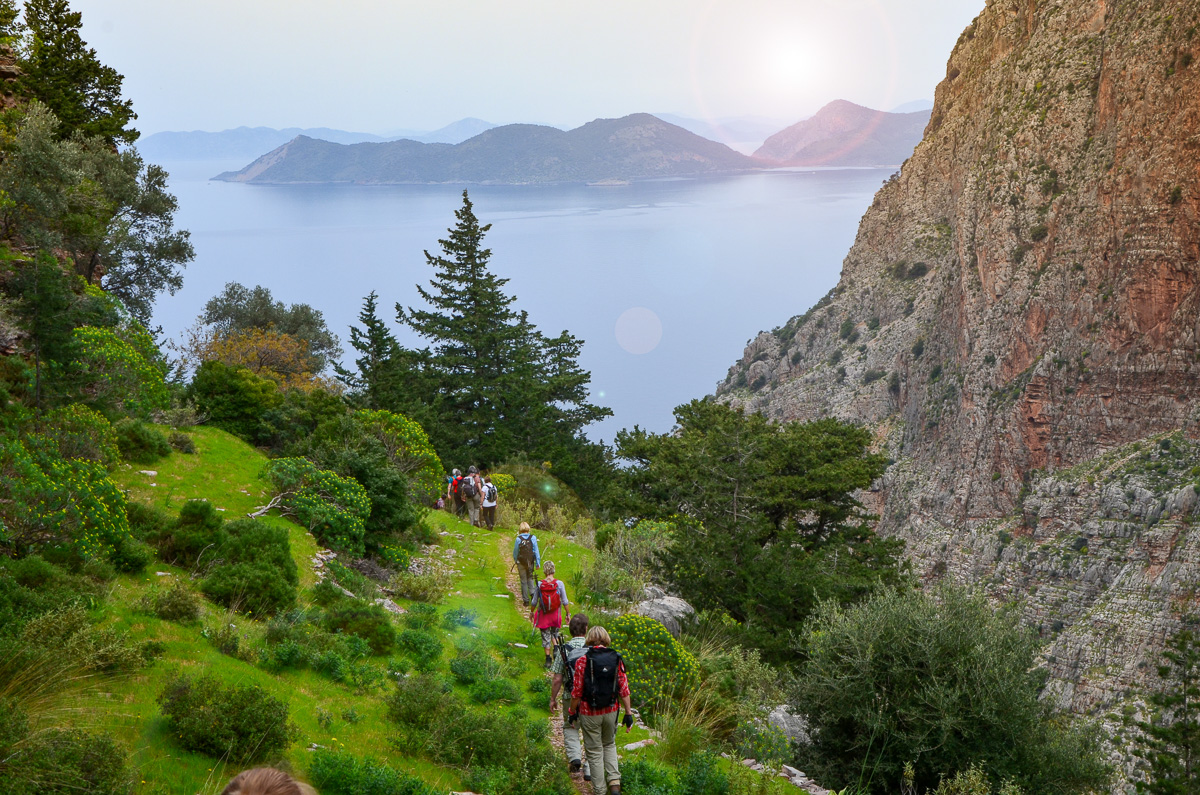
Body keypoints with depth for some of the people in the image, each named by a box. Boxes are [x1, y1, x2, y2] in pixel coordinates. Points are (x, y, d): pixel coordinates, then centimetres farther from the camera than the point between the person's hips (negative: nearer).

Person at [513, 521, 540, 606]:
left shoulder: (518, 539, -10)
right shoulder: (533, 538, -8)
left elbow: (515, 552, 0)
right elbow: (536, 551, -5)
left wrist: (516, 561, 18)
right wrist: (538, 563, 1)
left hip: (521, 562, -1)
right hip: (530, 562, 1)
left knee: (523, 581, 8)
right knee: (530, 578, 20)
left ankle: (526, 600, 10)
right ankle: (532, 592, -4)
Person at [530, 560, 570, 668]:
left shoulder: (539, 584, -12)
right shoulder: (559, 584, -13)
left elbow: (535, 602, -2)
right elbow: (565, 601, -8)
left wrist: (531, 612, 14)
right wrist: (568, 614, 3)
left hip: (543, 614, 0)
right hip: (555, 614, 1)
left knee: (545, 636, 11)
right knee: (554, 632, 24)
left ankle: (548, 658, 12)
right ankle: (556, 647, 0)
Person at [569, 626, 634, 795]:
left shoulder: (583, 661, -13)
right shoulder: (616, 660, -4)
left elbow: (577, 691, -11)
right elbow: (624, 689, -3)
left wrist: (572, 712, 3)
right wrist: (628, 713, 5)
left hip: (589, 713, -3)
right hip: (611, 711, 3)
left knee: (594, 752, 10)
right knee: (609, 745, 24)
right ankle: (614, 781, 8)